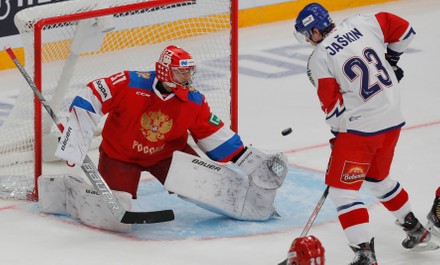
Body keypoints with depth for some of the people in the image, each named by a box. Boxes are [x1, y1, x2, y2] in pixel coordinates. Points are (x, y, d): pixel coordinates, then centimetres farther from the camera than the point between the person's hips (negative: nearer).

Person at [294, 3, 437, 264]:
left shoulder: (319, 59, -11)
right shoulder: (361, 24, 1)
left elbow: (332, 104, -9)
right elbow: (403, 29, 8)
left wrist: (338, 132, 6)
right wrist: (391, 59, 24)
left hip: (361, 126, -7)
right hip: (393, 119, 7)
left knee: (342, 188, -2)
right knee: (377, 178, 29)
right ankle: (415, 229, 40)